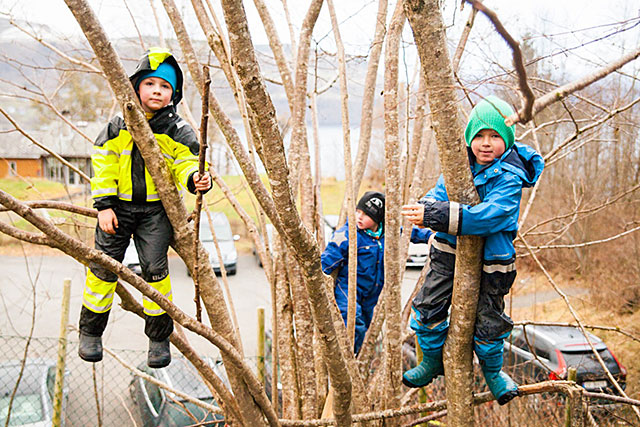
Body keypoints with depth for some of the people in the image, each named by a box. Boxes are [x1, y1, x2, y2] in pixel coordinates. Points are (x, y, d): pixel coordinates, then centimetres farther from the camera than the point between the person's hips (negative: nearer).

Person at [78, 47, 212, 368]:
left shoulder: (178, 131, -1)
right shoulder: (118, 126, 2)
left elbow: (185, 164, -3)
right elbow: (103, 165, 3)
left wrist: (196, 178, -28)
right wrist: (103, 205, -4)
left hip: (156, 210, -1)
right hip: (118, 206, 2)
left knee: (154, 268, -6)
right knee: (104, 265, 2)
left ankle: (159, 337, 10)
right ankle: (90, 331, 20)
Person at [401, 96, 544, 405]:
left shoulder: (510, 176, -20)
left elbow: (489, 215, -33)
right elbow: (441, 192, -1)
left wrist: (437, 216, -42)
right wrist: (428, 207, -28)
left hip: (490, 260, -4)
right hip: (450, 251, 5)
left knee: (488, 320, 8)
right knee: (428, 306, 4)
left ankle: (492, 370, 38)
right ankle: (432, 362, 30)